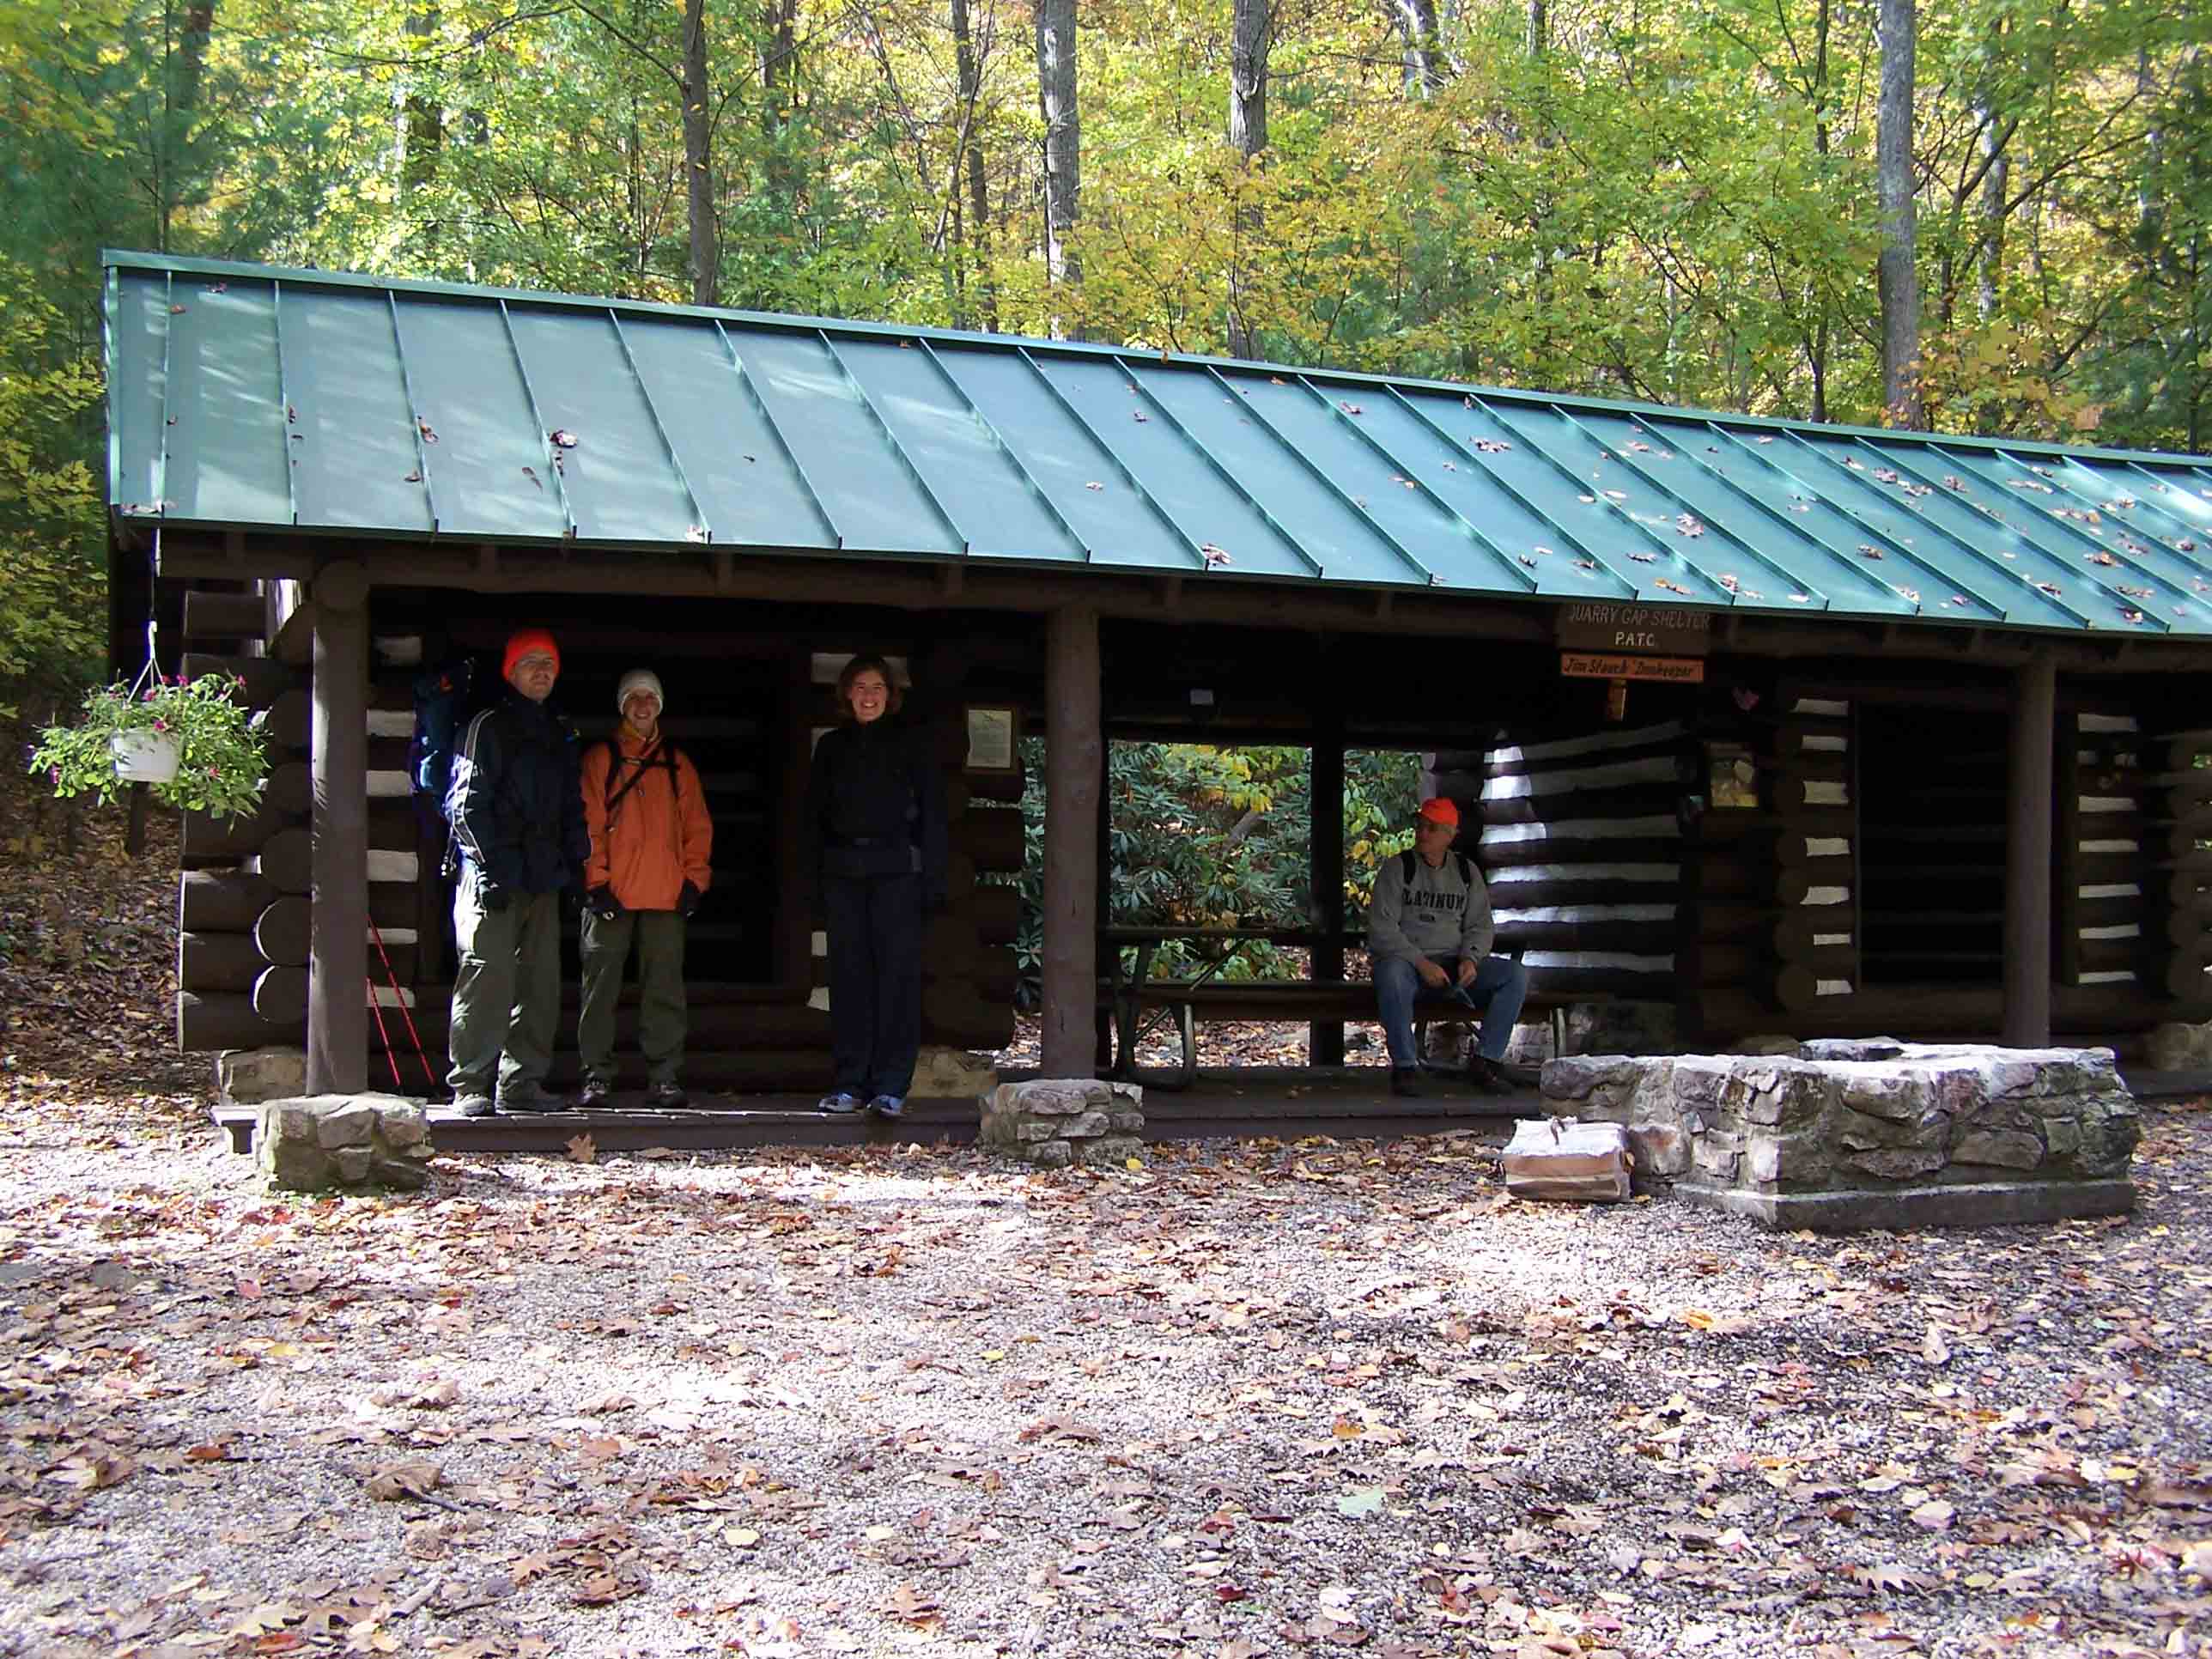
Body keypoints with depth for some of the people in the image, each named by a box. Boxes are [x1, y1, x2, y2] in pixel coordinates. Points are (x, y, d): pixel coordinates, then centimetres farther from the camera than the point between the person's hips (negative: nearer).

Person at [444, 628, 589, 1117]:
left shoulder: (559, 735, 20)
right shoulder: (488, 728, -1)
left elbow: (571, 807, 26)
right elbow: (469, 805, -9)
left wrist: (576, 861, 14)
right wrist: (493, 868, -16)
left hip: (543, 878, 7)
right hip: (494, 879, -7)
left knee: (540, 982, 7)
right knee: (488, 976, -12)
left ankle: (521, 1083, 14)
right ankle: (470, 1086, -9)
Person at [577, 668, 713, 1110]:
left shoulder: (677, 764, 16)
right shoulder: (600, 758, 7)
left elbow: (697, 825, 13)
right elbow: (588, 823, 1)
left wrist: (694, 879, 2)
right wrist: (595, 881, -8)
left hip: (667, 894, 2)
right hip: (611, 893, -2)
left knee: (664, 989, 2)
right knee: (601, 986, 0)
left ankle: (663, 1077, 7)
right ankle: (596, 1076, 5)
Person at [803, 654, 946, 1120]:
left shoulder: (909, 743, 6)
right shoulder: (832, 747, 14)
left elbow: (932, 812, 2)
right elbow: (815, 815, 15)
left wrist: (933, 877, -7)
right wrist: (816, 882, 6)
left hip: (896, 871, -3)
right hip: (843, 871, 3)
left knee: (897, 973, -7)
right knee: (849, 976, 1)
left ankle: (890, 1086, -7)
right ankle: (850, 1083, 5)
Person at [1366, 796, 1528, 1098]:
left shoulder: (1467, 872, 13)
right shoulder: (1397, 869, 0)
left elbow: (1480, 926, 11)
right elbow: (1381, 928, -9)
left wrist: (1470, 958, -11)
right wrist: (1421, 963, -21)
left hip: (1454, 963, 4)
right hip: (1406, 960, -4)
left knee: (1516, 974, -17)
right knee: (1392, 973, -41)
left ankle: (1485, 1061, -14)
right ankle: (1405, 1067, -29)